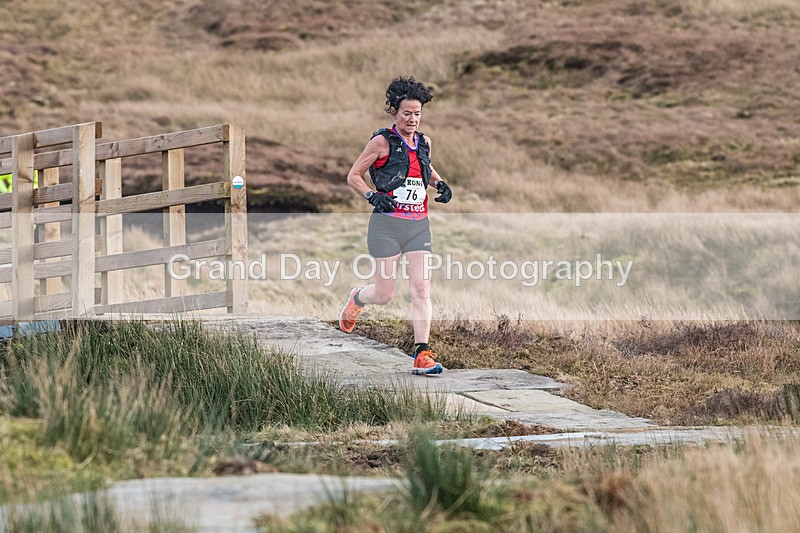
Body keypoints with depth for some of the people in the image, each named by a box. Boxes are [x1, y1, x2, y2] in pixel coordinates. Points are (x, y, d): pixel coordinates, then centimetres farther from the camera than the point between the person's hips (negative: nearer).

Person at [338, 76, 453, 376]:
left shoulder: (424, 142, 9)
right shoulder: (382, 142, -6)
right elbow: (353, 176, -1)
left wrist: (439, 184, 11)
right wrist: (372, 196, -17)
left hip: (418, 226, 4)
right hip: (387, 225, -4)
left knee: (421, 289, -7)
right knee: (384, 294, 2)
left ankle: (422, 355, -7)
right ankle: (356, 300, 37)